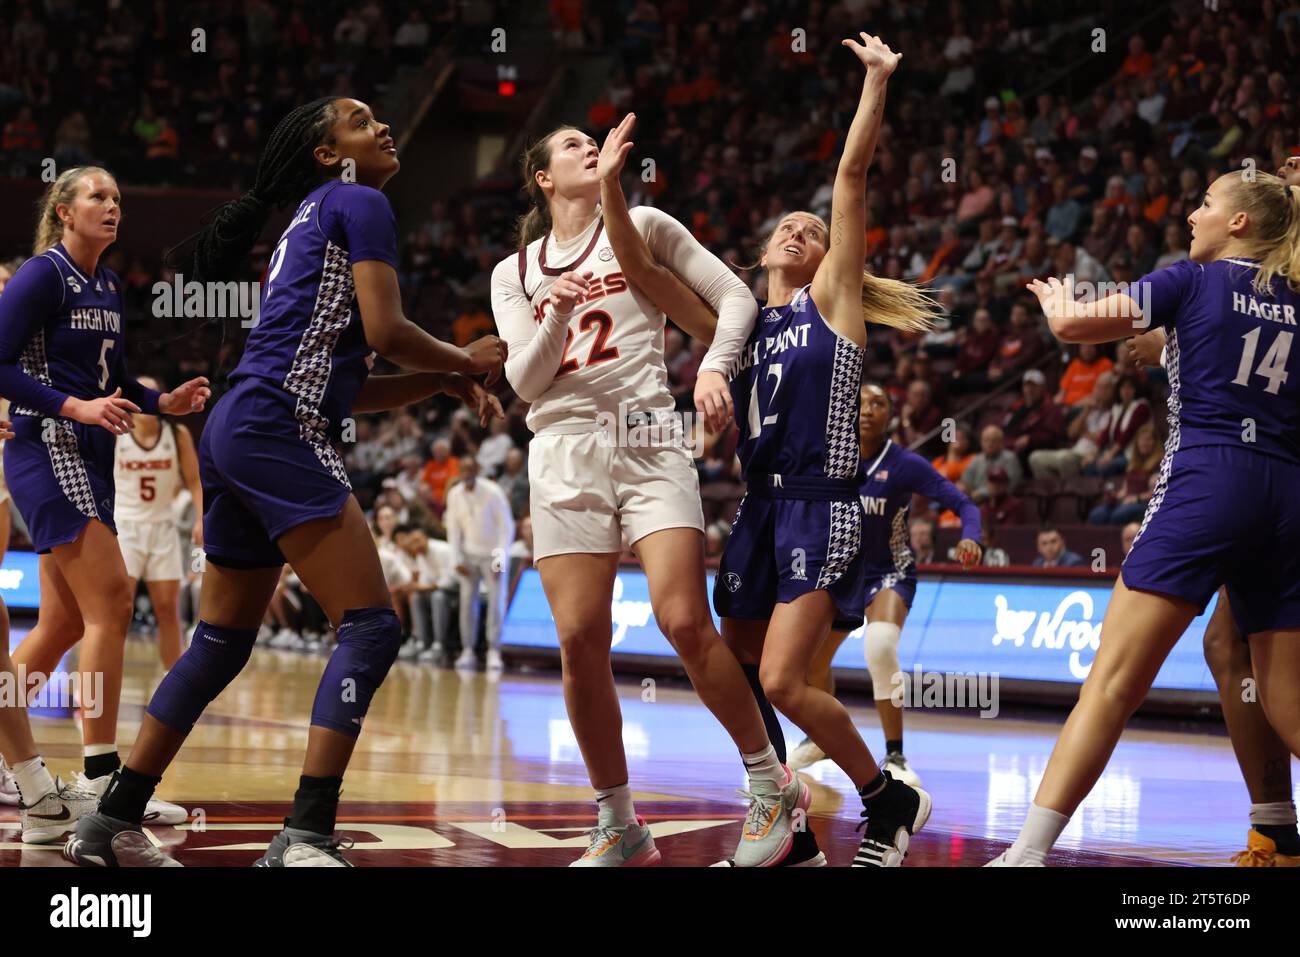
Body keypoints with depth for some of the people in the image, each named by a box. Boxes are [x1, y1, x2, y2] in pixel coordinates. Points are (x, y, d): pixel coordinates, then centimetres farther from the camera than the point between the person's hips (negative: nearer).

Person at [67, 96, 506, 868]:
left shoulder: (314, 221, 28)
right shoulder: (359, 204, 0)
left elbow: (347, 384, 25)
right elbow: (385, 329, -11)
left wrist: (443, 383, 17)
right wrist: (467, 362, 5)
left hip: (238, 431, 10)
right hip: (277, 431, -10)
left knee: (223, 644, 15)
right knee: (372, 626, -13)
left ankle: (111, 824, 18)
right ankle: (306, 837, -21)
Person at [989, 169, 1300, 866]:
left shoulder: (1196, 280, 6)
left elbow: (1072, 324, 3)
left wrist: (1057, 300, 25)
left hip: (1206, 486, -5)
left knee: (1112, 683, -10)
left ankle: (1028, 851, -17)